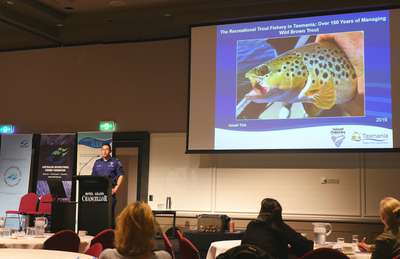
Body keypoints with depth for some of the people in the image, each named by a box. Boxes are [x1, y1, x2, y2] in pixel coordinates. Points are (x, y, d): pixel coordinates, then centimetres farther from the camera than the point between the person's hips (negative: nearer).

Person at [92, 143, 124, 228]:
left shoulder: (115, 162, 5)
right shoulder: (97, 162, 16)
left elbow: (121, 175, 1)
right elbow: (93, 177, 17)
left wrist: (116, 188, -8)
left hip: (110, 191, -3)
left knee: (110, 211, -7)